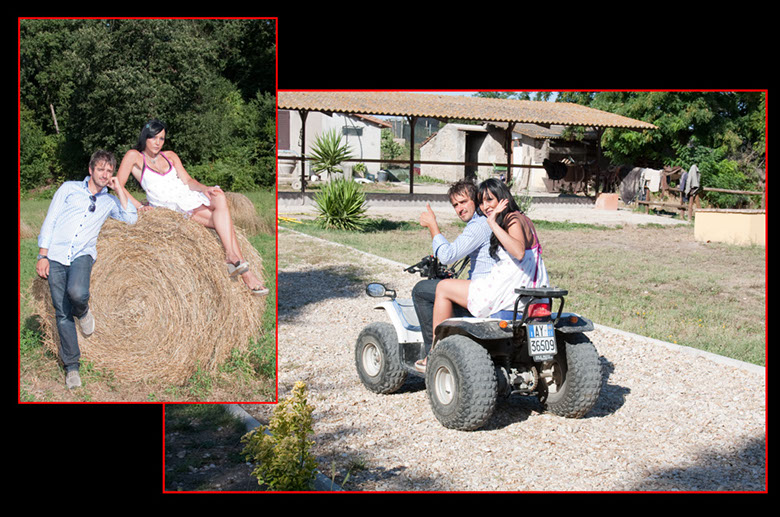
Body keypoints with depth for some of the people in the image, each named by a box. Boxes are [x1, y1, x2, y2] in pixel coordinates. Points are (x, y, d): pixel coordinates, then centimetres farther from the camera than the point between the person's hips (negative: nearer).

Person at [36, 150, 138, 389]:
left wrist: (119, 189, 4)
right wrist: (43, 255, -2)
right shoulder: (69, 188, 11)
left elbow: (131, 218, 2)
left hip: (83, 254, 0)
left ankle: (82, 312, 6)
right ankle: (71, 365, 8)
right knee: (62, 312, -2)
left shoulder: (109, 201, 18)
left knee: (77, 293, -31)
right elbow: (49, 221, 7)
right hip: (56, 254, 0)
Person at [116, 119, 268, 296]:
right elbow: (118, 186, -4)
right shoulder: (134, 156, 4)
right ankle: (242, 266, -29)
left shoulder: (170, 156, 19)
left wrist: (203, 188, -12)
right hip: (170, 206, -5)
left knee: (219, 197, -25)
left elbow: (187, 180, 8)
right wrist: (139, 206, -15)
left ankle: (231, 256, -30)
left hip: (189, 197, 5)